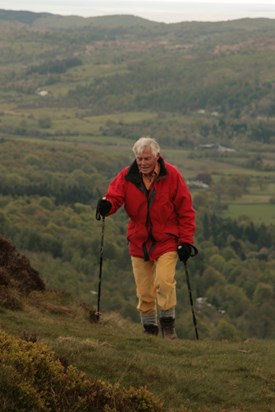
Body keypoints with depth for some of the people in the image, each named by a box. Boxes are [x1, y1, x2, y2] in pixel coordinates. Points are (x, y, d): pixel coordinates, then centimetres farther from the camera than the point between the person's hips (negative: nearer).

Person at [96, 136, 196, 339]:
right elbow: (115, 196, -9)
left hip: (166, 241, -3)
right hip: (139, 242, 3)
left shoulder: (171, 175, -6)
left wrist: (186, 241, -8)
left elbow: (186, 210, -3)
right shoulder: (127, 176, 0)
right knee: (144, 291, 6)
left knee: (164, 281, -20)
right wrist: (106, 205, -35)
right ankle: (150, 328, 18)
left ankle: (168, 323, -5)